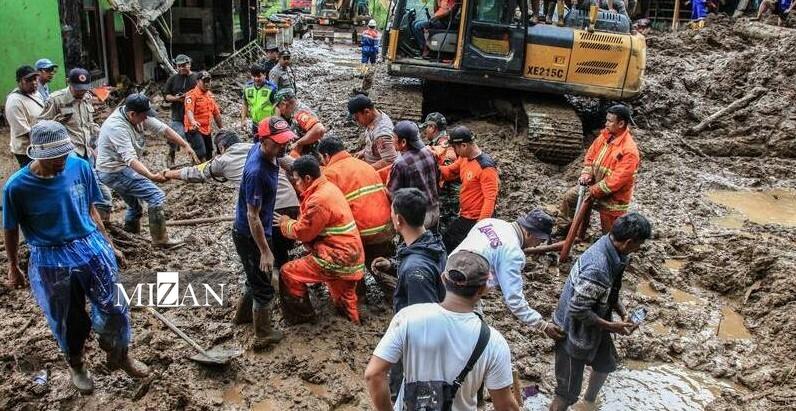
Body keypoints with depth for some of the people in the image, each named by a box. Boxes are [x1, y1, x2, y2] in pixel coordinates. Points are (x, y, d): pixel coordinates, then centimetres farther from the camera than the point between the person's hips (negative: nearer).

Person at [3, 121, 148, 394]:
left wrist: (108, 245, 11)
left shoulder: (80, 167, -11)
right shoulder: (18, 186, -18)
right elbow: (11, 230, -3)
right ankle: (75, 365, 44)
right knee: (70, 320, 15)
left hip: (92, 248, 2)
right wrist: (13, 268, 9)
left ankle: (120, 356, 37)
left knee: (115, 307, 9)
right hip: (51, 261, -2)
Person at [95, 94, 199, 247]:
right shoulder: (117, 127, -30)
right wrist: (151, 176, -50)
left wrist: (185, 145, -12)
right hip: (115, 171, -10)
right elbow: (130, 159, -37)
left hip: (116, 170, 10)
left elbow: (163, 129, -4)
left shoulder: (139, 116, -5)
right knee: (157, 197, -14)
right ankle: (160, 240, -6)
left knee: (135, 207, 24)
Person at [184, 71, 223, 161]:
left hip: (207, 130, 8)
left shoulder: (210, 95, 16)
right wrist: (193, 121, -46)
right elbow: (189, 110, -26)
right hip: (195, 130, -8)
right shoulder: (192, 94, -9)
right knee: (201, 154, -21)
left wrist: (221, 128, 25)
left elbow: (216, 113, 23)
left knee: (209, 157, 11)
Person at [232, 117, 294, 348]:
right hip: (250, 235, -9)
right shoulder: (256, 172, -34)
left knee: (256, 277, 29)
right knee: (263, 286, 8)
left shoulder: (260, 150, -8)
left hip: (260, 229, 9)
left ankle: (244, 311, 53)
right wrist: (265, 251, -23)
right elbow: (253, 216, -28)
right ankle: (263, 335, 26)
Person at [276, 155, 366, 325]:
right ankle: (352, 319, 47)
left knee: (288, 273, -2)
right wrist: (291, 221, 6)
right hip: (350, 255, 9)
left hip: (339, 258, -9)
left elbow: (302, 232, -13)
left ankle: (301, 317, 10)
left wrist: (285, 223, 4)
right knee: (343, 297, 28)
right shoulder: (328, 187, 8)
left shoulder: (319, 200, -22)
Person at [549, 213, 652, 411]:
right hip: (574, 330, -10)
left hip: (592, 324, 10)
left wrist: (623, 312, -2)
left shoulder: (610, 247, -8)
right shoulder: (597, 269, -37)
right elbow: (578, 310, -31)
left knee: (606, 364, 32)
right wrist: (611, 326, -21)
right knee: (567, 393, 1)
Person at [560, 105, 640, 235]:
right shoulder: (605, 135, -5)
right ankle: (566, 229, 29)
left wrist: (593, 190, -21)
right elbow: (591, 155, 8)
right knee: (569, 197, 12)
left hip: (612, 196, -7)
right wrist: (586, 173, -8)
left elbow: (616, 180, -29)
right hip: (594, 184, 8)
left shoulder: (629, 151, -29)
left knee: (610, 233, 2)